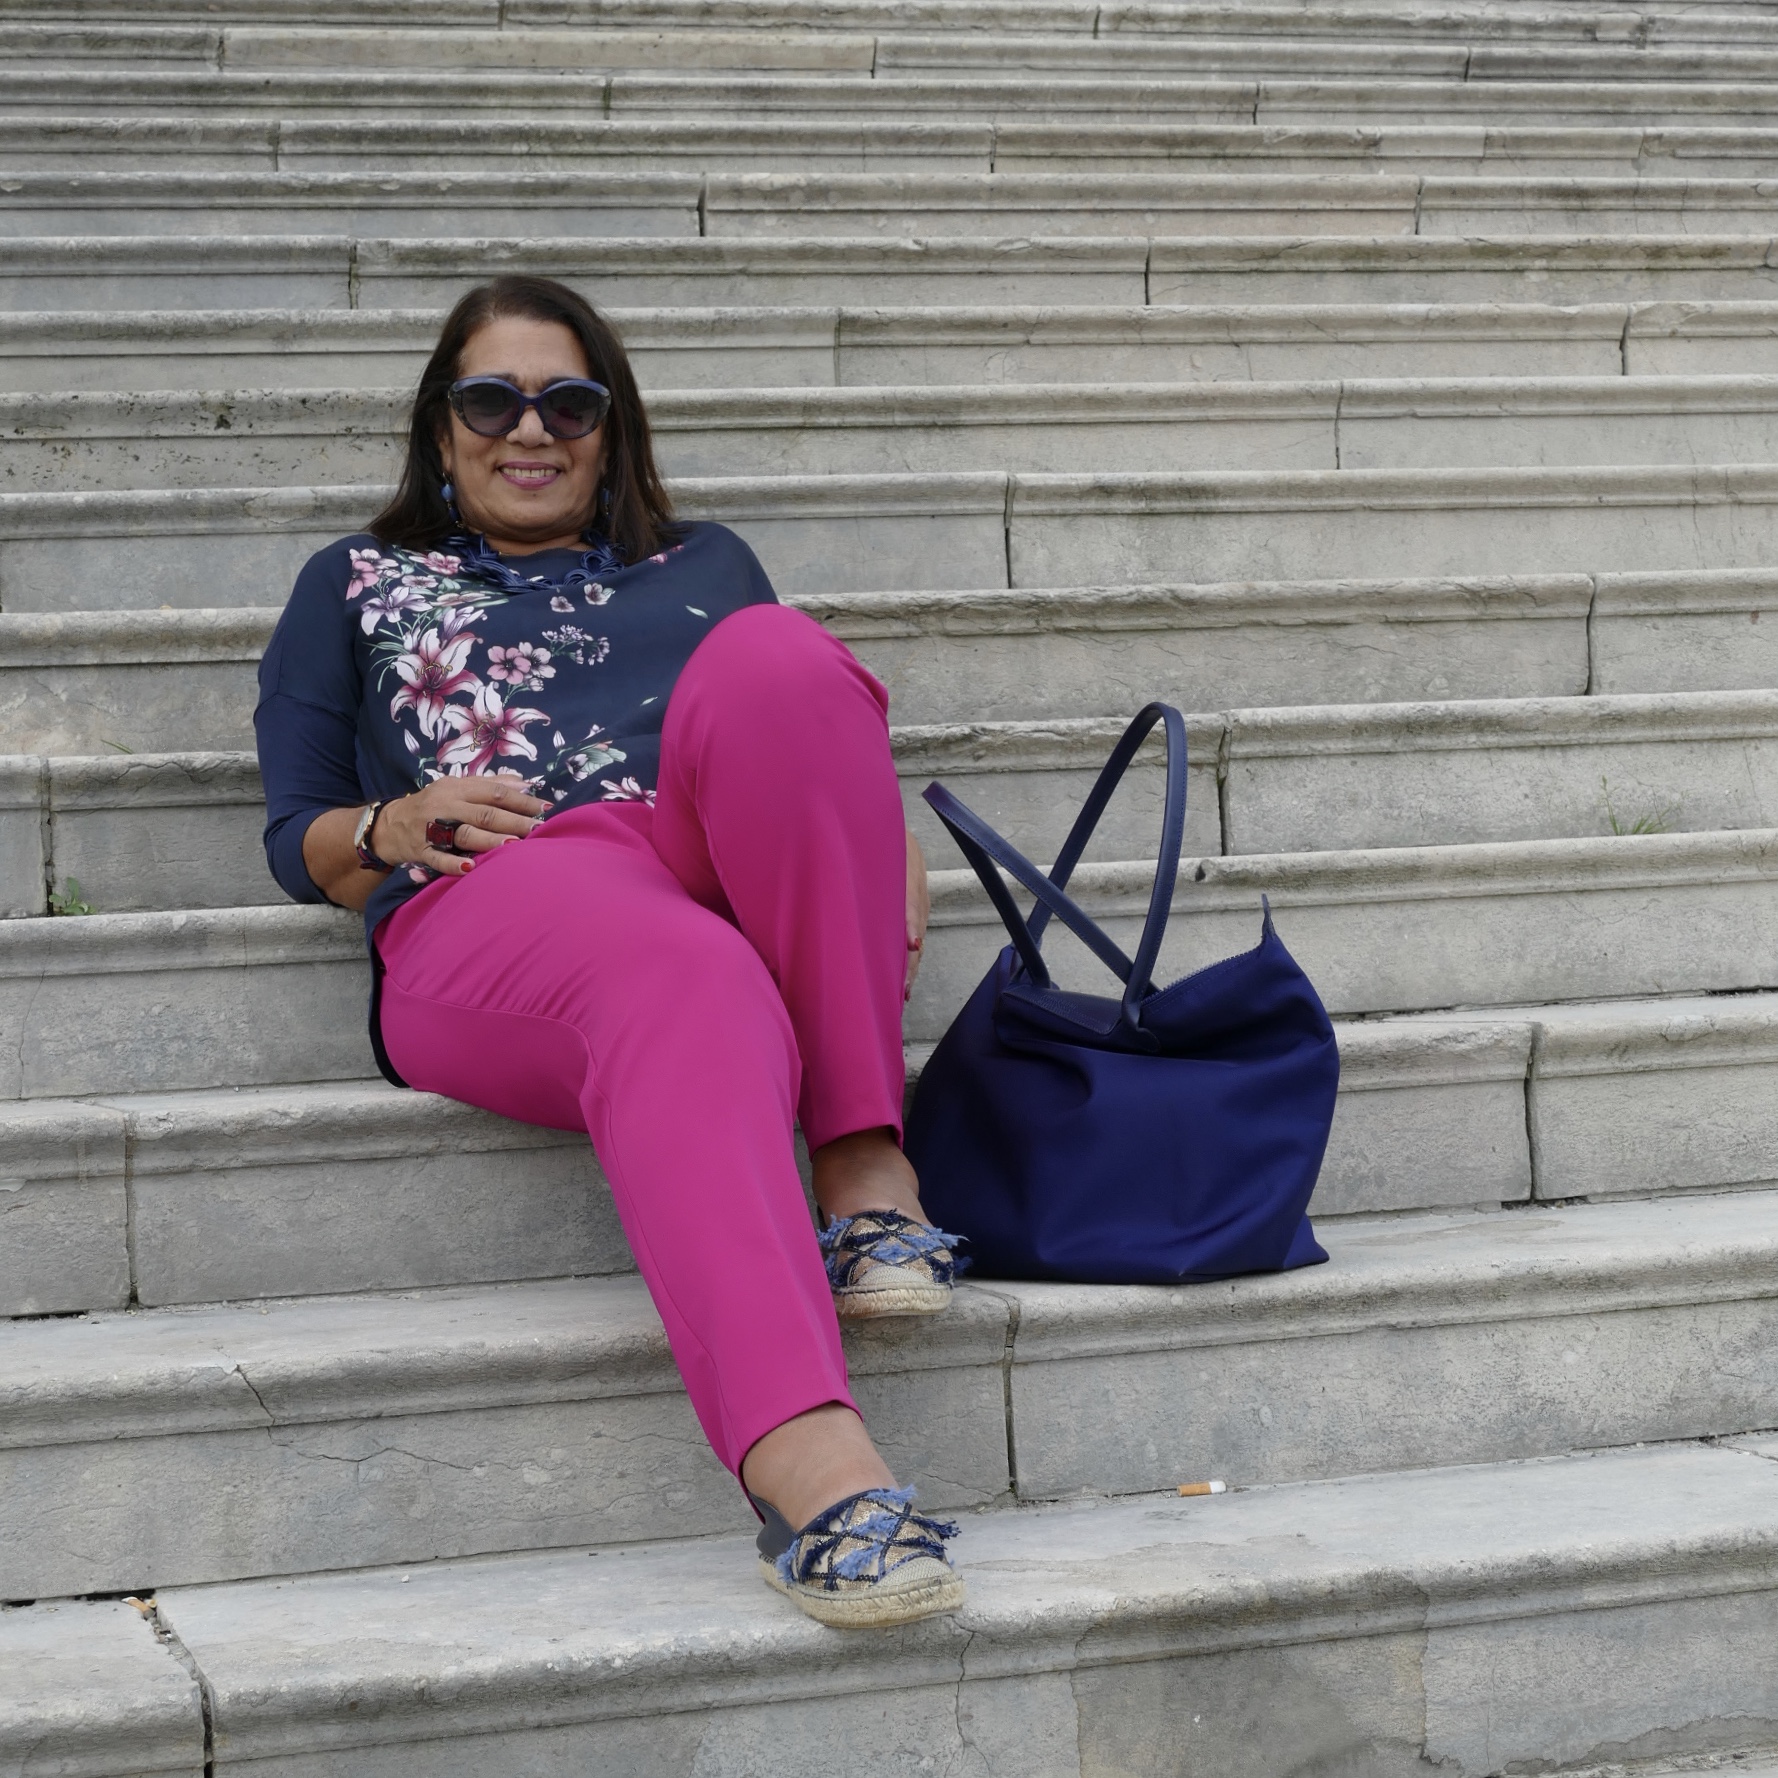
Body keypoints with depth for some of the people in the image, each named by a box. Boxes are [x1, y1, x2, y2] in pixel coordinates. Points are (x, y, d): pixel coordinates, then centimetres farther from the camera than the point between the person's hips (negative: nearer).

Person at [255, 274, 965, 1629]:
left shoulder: (704, 566, 35)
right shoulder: (360, 588, 30)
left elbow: (805, 724, 29)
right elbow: (298, 838, 23)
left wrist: (887, 845, 5)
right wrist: (398, 828, -1)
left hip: (730, 884, 3)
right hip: (491, 910, -3)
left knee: (777, 656, -31)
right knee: (684, 985, -41)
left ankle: (865, 1174, -35)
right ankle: (809, 1471, -63)